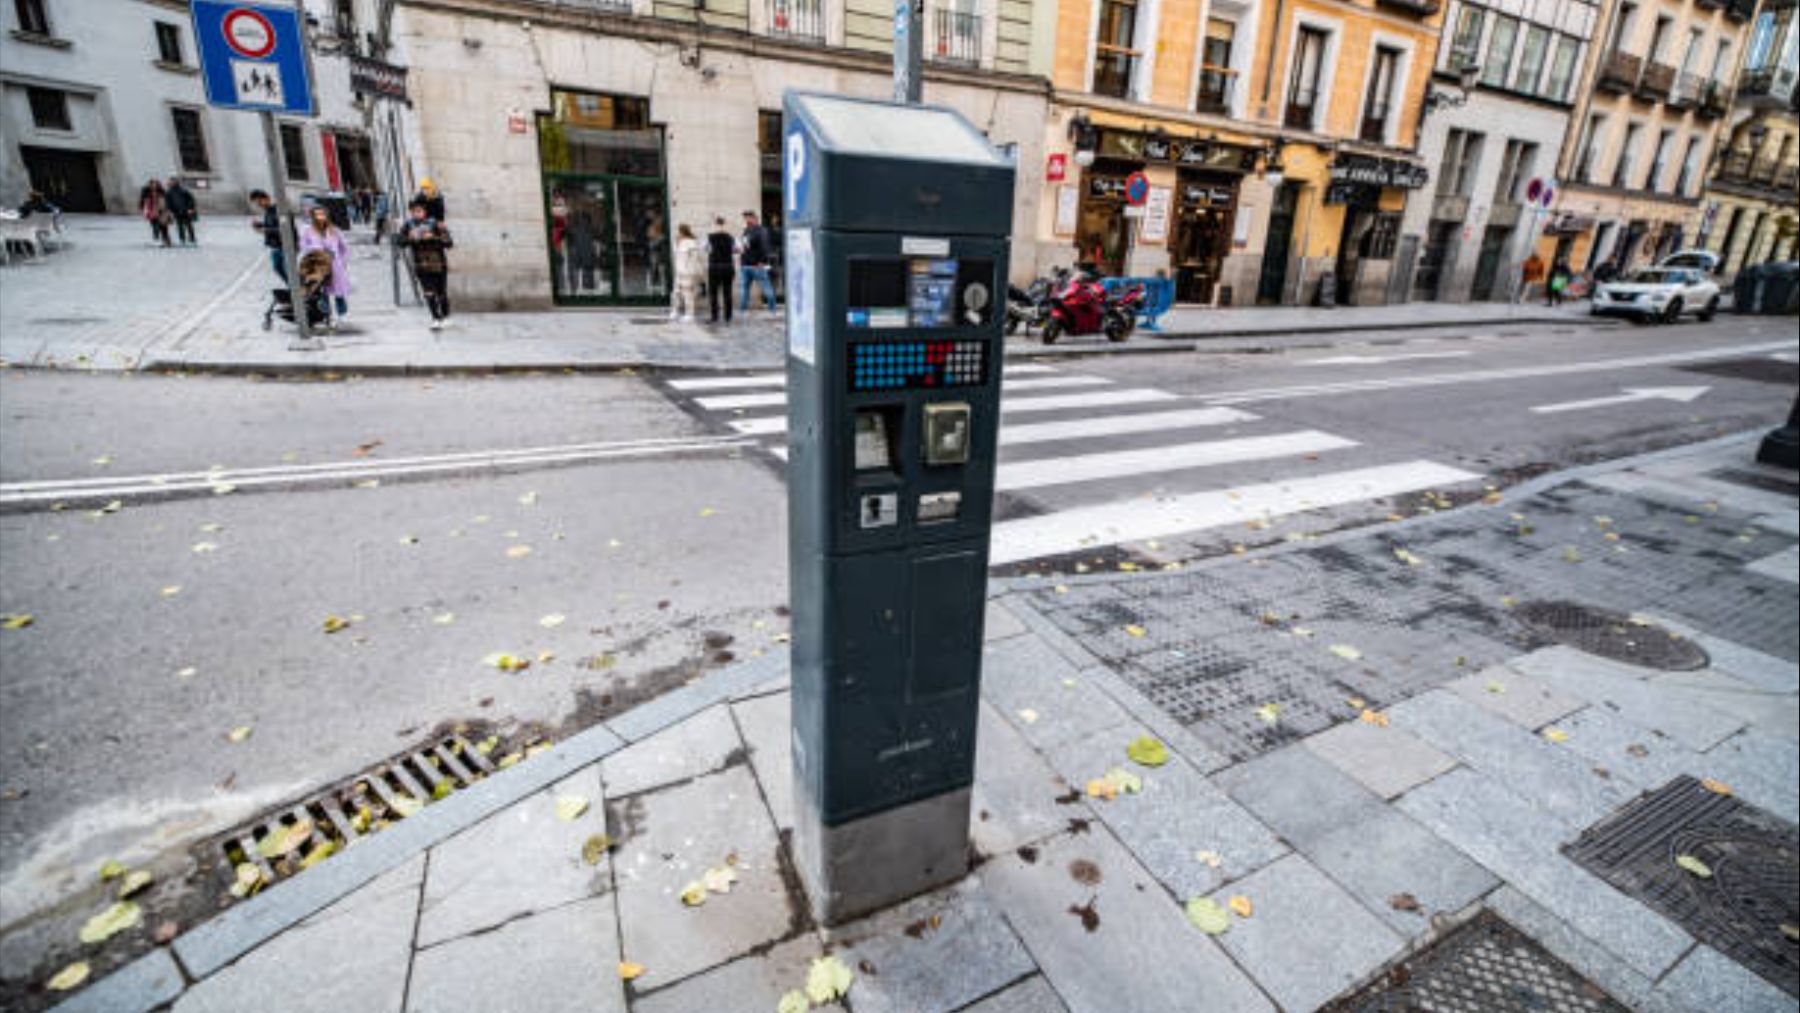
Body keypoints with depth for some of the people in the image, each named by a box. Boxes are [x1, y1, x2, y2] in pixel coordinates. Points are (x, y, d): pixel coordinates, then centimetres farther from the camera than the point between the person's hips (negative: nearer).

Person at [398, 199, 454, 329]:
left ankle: (445, 317, 29)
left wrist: (433, 238, -26)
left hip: (438, 265, -1)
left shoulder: (435, 224, -8)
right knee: (429, 293, -9)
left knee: (441, 293, 7)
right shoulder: (408, 226, 1)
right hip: (421, 266, 1)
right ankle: (436, 319, -5)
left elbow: (448, 243, -14)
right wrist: (410, 238, -23)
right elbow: (400, 241, -4)